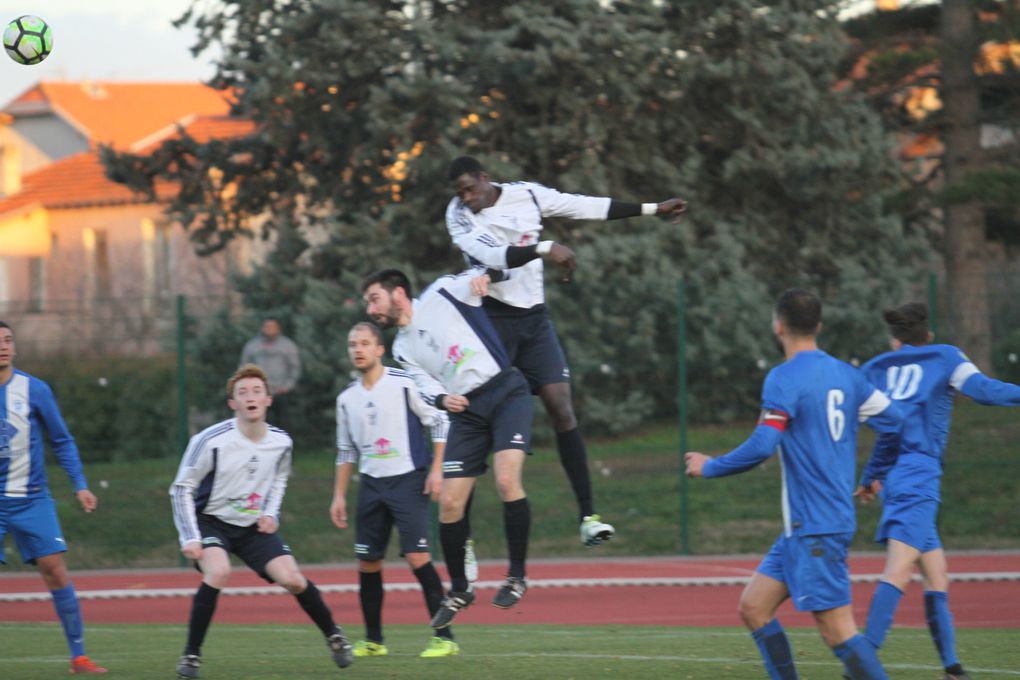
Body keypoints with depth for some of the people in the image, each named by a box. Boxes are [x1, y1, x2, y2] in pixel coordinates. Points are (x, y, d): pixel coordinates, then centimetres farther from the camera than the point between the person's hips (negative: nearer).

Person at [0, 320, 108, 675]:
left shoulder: (35, 390, 0)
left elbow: (62, 441, 8)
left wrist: (80, 485, 1)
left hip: (32, 499, 0)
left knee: (55, 569, -7)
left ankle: (78, 655, 0)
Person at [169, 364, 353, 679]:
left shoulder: (281, 442, -7)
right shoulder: (211, 441, -22)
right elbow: (181, 489, -14)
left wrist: (271, 513, 1)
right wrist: (190, 538, -21)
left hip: (254, 526, 4)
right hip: (212, 521, -4)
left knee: (293, 580, -9)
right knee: (218, 572, -31)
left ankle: (334, 636, 19)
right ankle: (191, 655, -19)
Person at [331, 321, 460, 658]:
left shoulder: (404, 383, -7)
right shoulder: (347, 399, 9)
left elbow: (439, 422, -4)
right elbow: (346, 450, 19)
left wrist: (436, 469, -12)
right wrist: (339, 496, 15)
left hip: (408, 479, -6)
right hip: (371, 485, 6)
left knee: (417, 556, -16)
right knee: (367, 563, 5)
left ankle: (444, 637, -11)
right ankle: (373, 640, 17)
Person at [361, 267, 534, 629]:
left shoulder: (442, 294, 1)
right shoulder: (403, 349, 14)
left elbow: (483, 275, 3)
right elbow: (426, 385, 6)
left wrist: (482, 277, -20)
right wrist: (442, 399, -17)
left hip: (505, 392, -6)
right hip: (466, 411, 6)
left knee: (507, 480, -24)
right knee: (450, 503, -2)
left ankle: (517, 576, -10)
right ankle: (459, 589, 17)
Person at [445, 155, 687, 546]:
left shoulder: (527, 195, 0)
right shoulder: (459, 216, -10)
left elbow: (589, 207, 7)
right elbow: (494, 256, -26)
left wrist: (653, 209, 10)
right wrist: (545, 249, -37)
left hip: (534, 318, 3)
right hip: (493, 320, -3)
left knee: (561, 408, -7)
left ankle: (588, 515, -7)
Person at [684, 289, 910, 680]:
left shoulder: (784, 379, -13)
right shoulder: (845, 374, 10)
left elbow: (761, 447, -21)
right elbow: (892, 421, 13)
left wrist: (709, 467, -4)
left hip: (814, 528, -9)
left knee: (837, 630, -10)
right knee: (753, 607, 11)